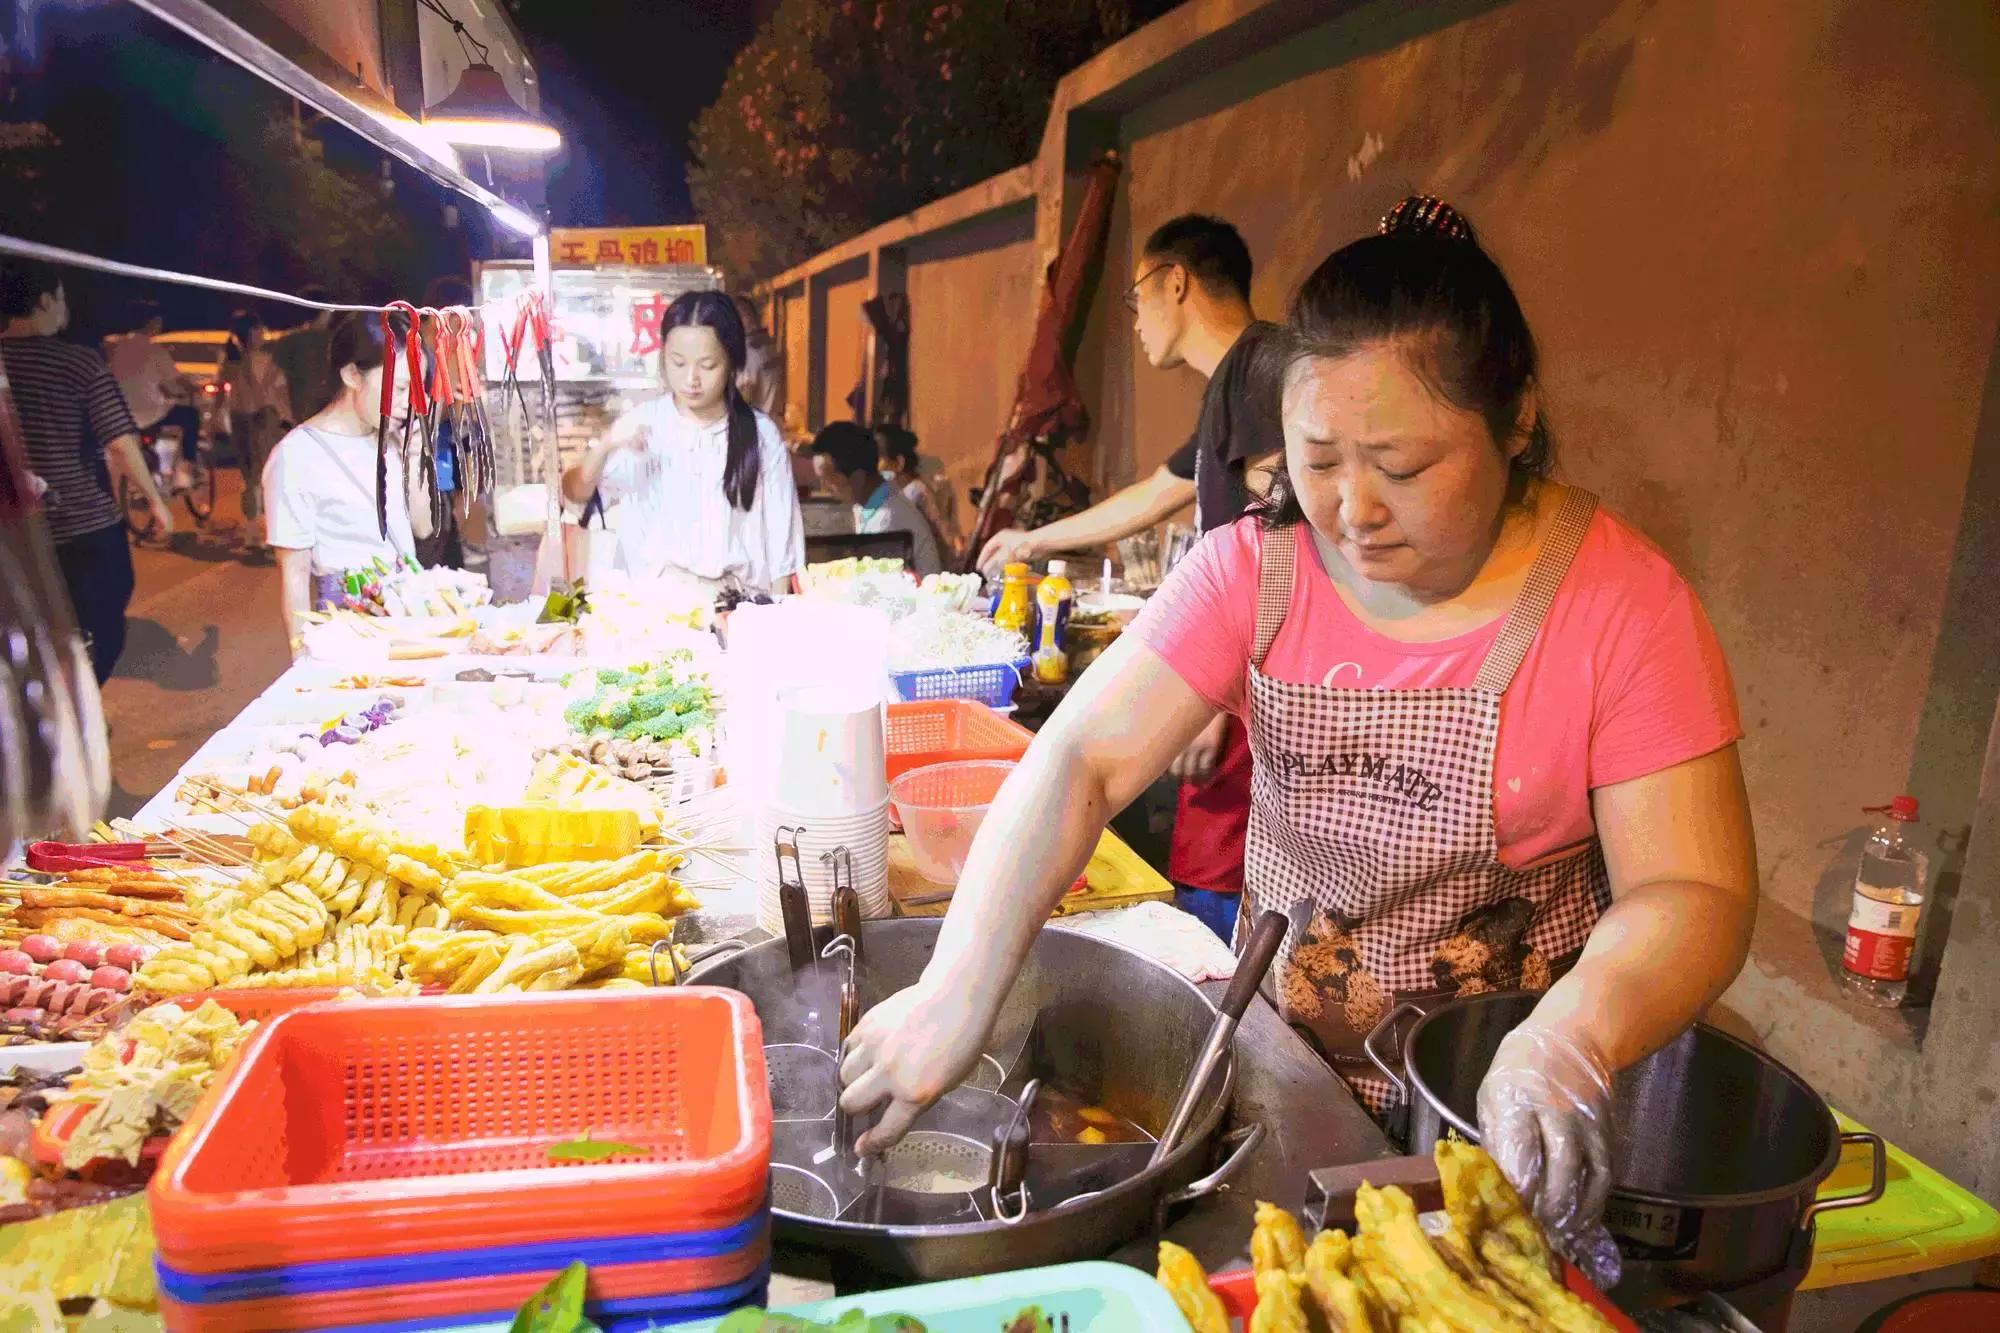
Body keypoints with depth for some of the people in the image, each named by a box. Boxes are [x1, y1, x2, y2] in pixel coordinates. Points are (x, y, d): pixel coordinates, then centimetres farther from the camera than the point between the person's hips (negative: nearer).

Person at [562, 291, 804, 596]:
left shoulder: (762, 434, 3)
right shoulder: (641, 423, 4)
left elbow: (780, 535, 5)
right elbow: (575, 493, 4)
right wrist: (605, 446, -14)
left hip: (739, 597, 0)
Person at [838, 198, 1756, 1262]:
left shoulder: (1621, 604, -14)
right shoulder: (1258, 567, -7)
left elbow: (1693, 894, -14)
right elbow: (1083, 759, -14)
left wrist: (1569, 1042, -35)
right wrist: (958, 990, -26)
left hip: (1495, 1099, -1)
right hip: (1281, 1051, 2)